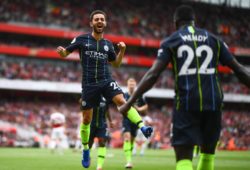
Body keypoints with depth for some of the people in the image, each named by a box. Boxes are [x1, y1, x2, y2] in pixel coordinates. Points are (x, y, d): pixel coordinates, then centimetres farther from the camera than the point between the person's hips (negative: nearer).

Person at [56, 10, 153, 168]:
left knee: (121, 100, -27)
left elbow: (116, 63, 19)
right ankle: (86, 150, 25)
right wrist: (61, 51, -18)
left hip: (106, 81, 1)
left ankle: (142, 127, -39)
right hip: (89, 84, -1)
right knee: (87, 119, 6)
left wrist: (122, 50, 2)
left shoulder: (108, 44, 8)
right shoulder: (82, 39, 0)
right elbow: (65, 53, 6)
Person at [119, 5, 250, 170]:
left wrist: (129, 103, -4)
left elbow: (153, 74, -5)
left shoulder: (171, 41, 7)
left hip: (186, 105, -2)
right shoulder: (213, 40, 14)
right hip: (213, 103, 2)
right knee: (208, 153, 23)